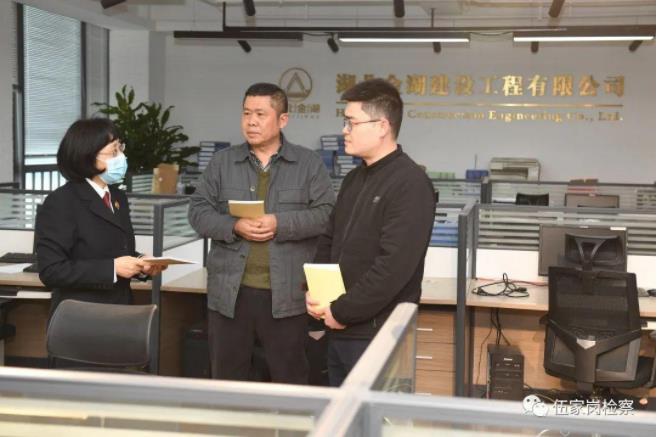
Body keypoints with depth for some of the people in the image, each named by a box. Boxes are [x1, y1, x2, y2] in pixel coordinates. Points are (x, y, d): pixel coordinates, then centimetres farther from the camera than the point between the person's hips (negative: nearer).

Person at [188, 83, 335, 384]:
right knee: (227, 379, 13)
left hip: (286, 294, -2)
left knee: (290, 379, 8)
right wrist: (234, 227, -14)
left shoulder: (309, 163, 3)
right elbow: (198, 211, 4)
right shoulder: (222, 162, 9)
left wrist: (280, 224, -18)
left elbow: (326, 213, -5)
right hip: (230, 292, 2)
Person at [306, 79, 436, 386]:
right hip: (339, 330, 8)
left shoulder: (410, 184, -15)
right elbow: (328, 240, 20)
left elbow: (395, 266, -23)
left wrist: (342, 312, -16)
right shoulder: (355, 179, 13)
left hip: (377, 334, -8)